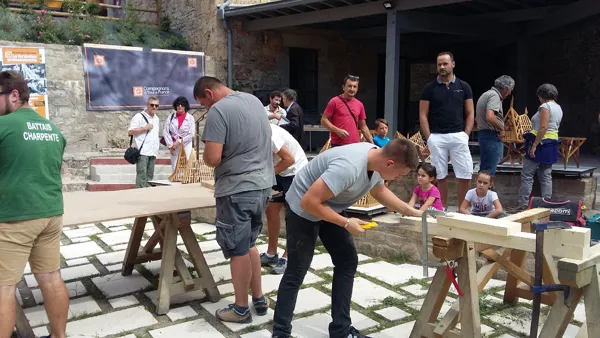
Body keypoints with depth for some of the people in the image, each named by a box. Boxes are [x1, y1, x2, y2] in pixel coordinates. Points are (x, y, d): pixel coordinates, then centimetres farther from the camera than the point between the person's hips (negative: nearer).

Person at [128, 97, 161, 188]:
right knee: (142, 176, -12)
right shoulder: (139, 116, -5)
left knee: (150, 176, 9)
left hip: (152, 152, 7)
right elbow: (130, 132, -10)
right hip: (142, 152, -7)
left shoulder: (157, 118, 18)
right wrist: (145, 128, -13)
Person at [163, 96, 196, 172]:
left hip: (186, 145, -2)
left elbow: (191, 134, -8)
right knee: (174, 168, 5)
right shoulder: (171, 116, 1)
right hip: (174, 146, 2)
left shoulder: (190, 118, -5)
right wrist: (170, 145, -7)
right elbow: (165, 131, -1)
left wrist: (179, 142, -13)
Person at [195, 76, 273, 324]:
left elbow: (212, 159, -21)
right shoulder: (254, 100, 10)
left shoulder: (218, 111, -15)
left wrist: (205, 156, 1)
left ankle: (241, 309, 18)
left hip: (237, 190, -8)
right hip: (262, 185, 8)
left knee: (238, 251, 5)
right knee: (249, 245, 21)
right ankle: (259, 298, 29)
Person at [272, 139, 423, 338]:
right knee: (296, 272, 0)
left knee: (347, 262, 6)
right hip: (303, 210, -8)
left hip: (329, 208, 9)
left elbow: (380, 190, 11)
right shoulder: (349, 167, -38)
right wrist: (346, 223, -27)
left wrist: (412, 212, 1)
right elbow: (309, 202, -36)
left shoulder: (377, 159, -10)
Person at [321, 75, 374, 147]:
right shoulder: (335, 101, -3)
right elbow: (324, 120, -4)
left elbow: (363, 127, 17)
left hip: (355, 145, 5)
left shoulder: (359, 104, 12)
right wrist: (337, 130, -17)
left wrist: (372, 143, 11)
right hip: (338, 145, -5)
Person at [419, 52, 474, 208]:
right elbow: (423, 115, 3)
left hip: (458, 136, 1)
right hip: (437, 137, -1)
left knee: (466, 176, -2)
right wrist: (429, 138, -5)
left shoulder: (464, 87, 7)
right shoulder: (430, 88, 4)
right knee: (440, 177, 5)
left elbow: (470, 114, 9)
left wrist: (465, 135, -1)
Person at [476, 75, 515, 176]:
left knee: (484, 170, 15)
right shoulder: (494, 96, -13)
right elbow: (490, 117, -30)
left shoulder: (486, 94, 18)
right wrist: (502, 129, -15)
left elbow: (477, 118, 27)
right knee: (489, 171, -7)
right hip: (492, 137, -10)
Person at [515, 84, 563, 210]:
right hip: (552, 144, 9)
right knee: (546, 176, 11)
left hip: (540, 143, -9)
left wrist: (534, 145, -21)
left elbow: (543, 128, -21)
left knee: (527, 175, -5)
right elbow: (554, 127, 14)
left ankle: (523, 203, -5)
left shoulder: (545, 106, -12)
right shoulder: (558, 108, 16)